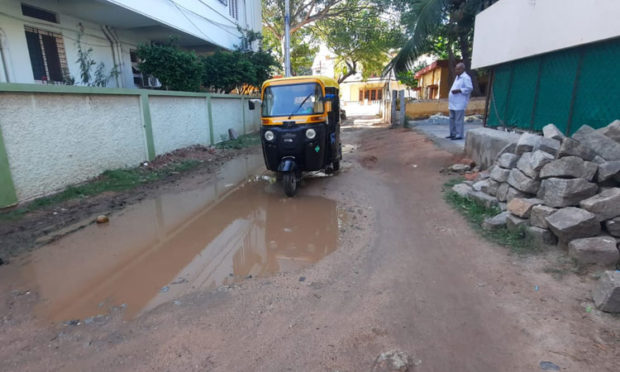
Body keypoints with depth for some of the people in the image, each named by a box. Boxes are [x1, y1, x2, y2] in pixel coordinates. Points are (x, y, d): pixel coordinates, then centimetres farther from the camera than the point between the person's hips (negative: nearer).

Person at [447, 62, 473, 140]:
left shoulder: (465, 77, -9)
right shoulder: (457, 77, 21)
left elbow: (470, 88, -17)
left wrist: (458, 90, -21)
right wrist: (452, 91, 14)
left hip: (459, 103, -10)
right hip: (453, 103, 10)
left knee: (458, 120, -8)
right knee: (452, 119, 13)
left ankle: (459, 135, -3)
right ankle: (453, 134, 21)